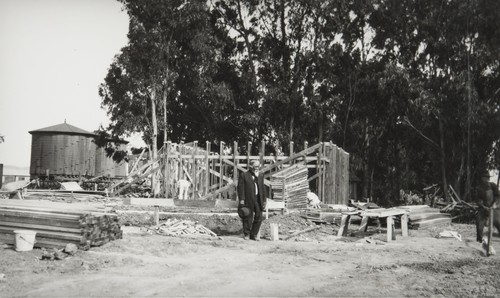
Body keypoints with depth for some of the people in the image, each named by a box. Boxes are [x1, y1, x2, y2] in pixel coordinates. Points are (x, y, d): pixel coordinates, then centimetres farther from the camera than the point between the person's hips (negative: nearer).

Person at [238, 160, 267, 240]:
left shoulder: (261, 175, 12)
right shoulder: (244, 176, -4)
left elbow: (263, 188, 14)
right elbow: (241, 188, -7)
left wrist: (264, 200, 10)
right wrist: (241, 200, -13)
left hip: (258, 199, 4)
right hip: (248, 200, -4)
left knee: (259, 217, 3)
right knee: (248, 218, 4)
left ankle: (254, 234, 16)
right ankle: (246, 234, 20)